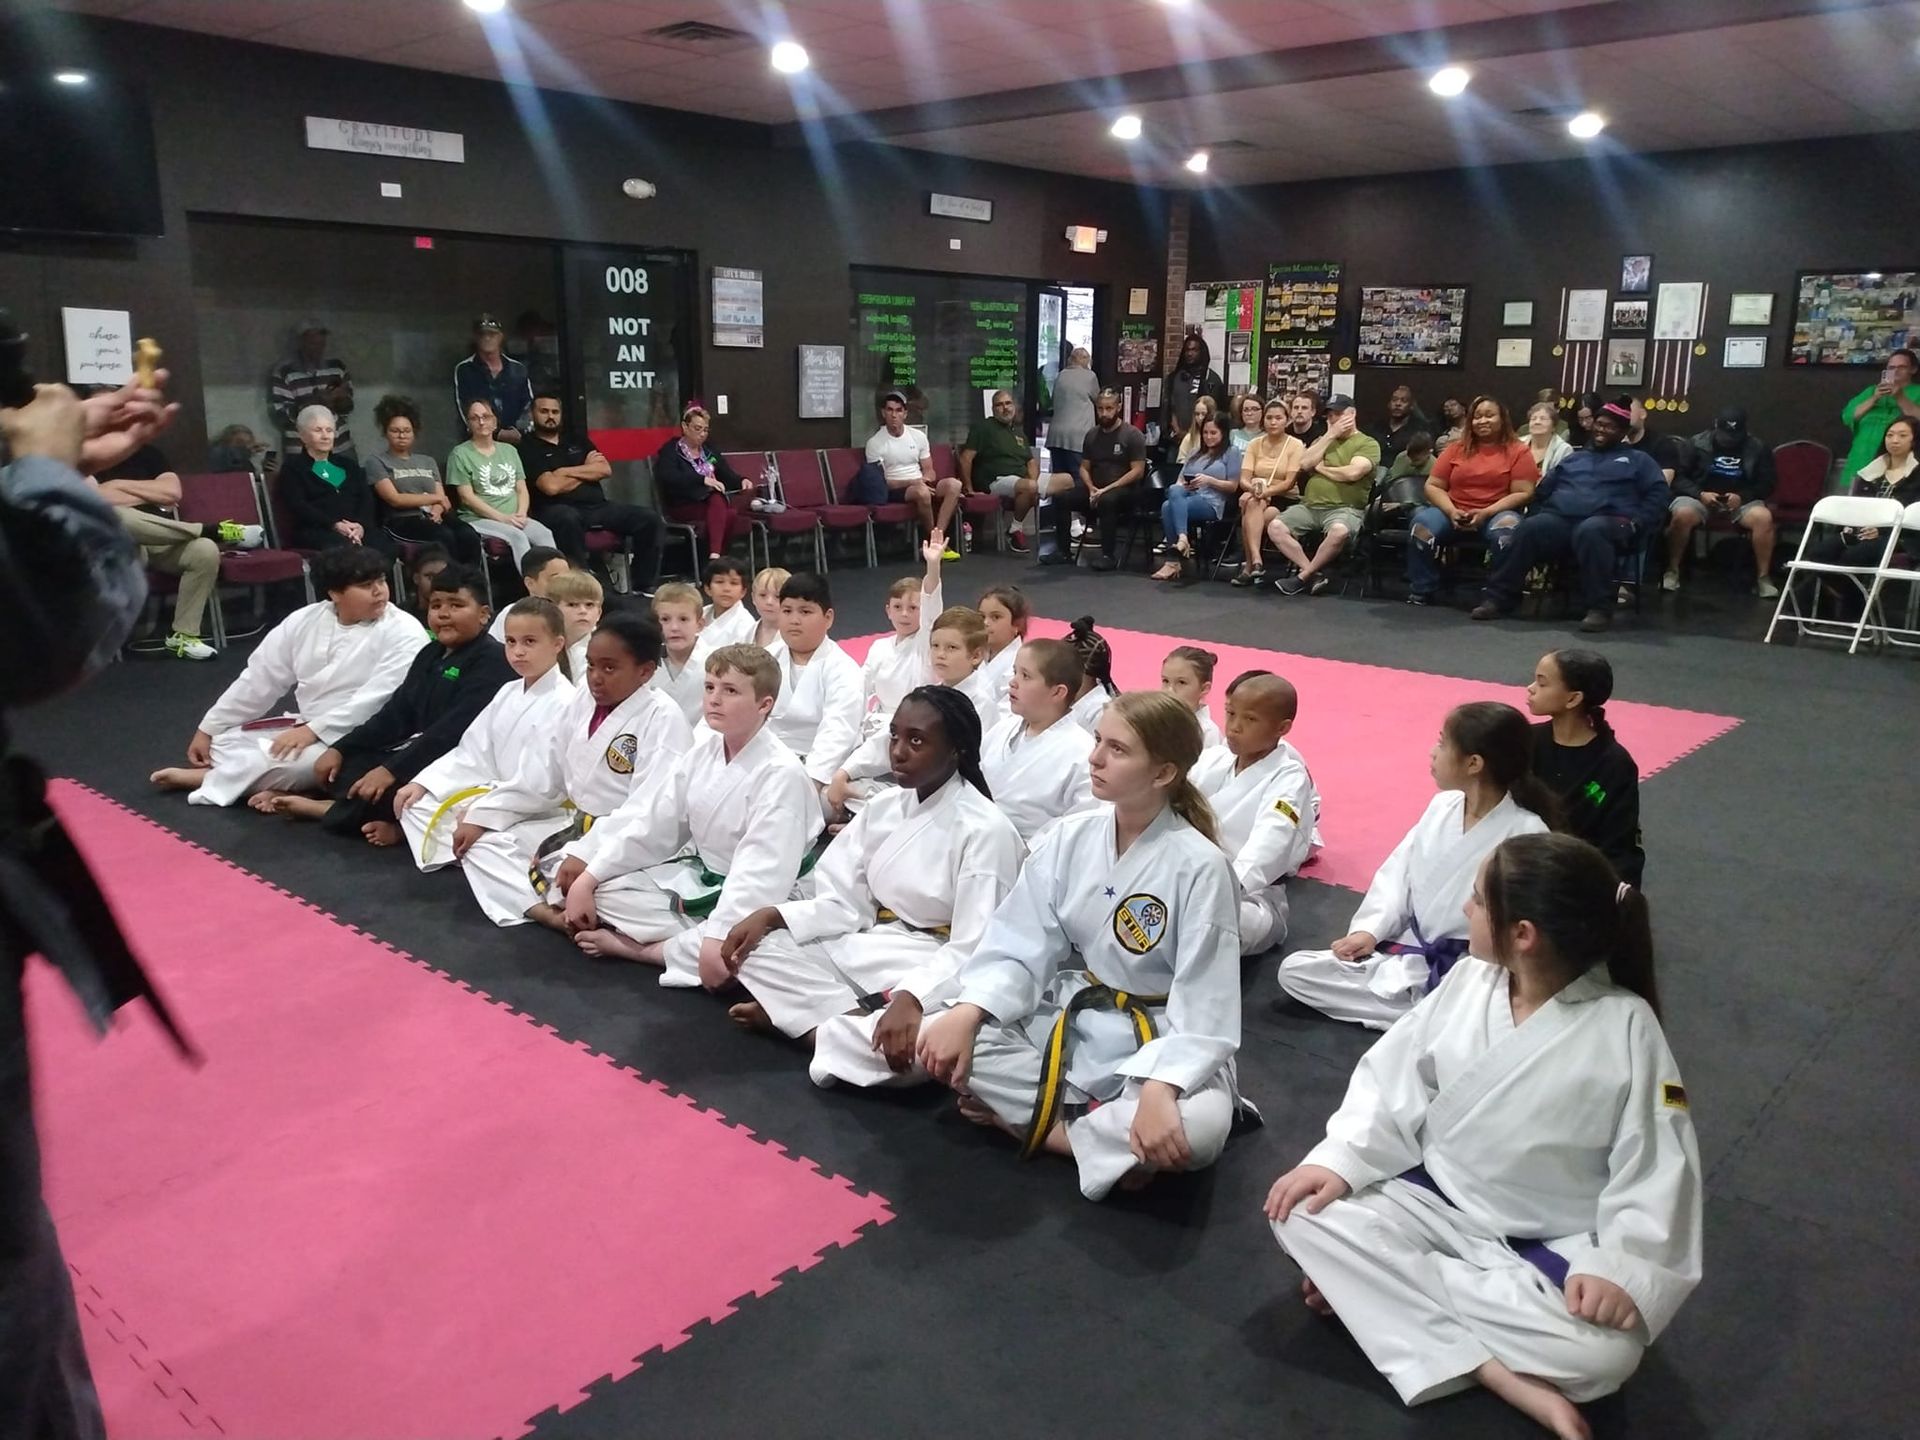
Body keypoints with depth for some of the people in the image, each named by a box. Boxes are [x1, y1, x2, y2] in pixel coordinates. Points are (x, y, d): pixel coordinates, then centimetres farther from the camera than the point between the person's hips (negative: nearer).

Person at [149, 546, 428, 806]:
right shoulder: (305, 620, 2)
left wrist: (313, 730, -27)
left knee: (297, 762, -31)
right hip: (303, 726, 7)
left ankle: (203, 777, -14)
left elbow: (375, 699, -22)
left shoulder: (405, 633, -15)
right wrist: (207, 729, 8)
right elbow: (259, 679, 8)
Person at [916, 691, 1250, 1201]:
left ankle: (1019, 1115, -15)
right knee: (934, 1039, -16)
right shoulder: (1069, 838, -6)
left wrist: (1160, 1088, -35)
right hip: (1067, 1019, 4)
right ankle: (1095, 1133, -11)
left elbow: (1203, 1008, -20)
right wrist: (966, 1012, -22)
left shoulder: (1198, 867, -20)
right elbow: (1019, 946, -5)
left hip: (1157, 1039, -3)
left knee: (1197, 1126, -36)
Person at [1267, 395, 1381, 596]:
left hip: (1345, 509, -5)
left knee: (1339, 531, -40)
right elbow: (1304, 464, 3)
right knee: (1275, 527, -20)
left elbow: (1352, 473, -15)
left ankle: (1303, 576, -20)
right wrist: (1330, 435, 1)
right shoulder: (1323, 440, 23)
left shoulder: (1368, 444, 4)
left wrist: (1320, 468, -1)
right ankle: (1313, 575, -17)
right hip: (1309, 506, 5)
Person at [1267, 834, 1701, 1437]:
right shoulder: (1470, 981, -8)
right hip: (1433, 1203, 4)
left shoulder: (1626, 1030, -20)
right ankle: (1499, 1375, -22)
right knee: (1303, 1213, -18)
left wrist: (1620, 1270, -29)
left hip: (1548, 1250, -4)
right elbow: (1394, 1079, -2)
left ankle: (1372, 1287, -17)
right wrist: (1338, 1160, -14)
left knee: (1605, 1350, -32)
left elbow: (1657, 1167, -17)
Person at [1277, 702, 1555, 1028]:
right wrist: (1370, 930, -2)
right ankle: (1423, 1014, -5)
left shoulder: (1527, 833, -18)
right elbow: (1398, 871, 10)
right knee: (1295, 970, 0)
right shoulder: (1443, 806, 2)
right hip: (1408, 952, 8)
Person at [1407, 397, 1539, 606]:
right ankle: (1420, 593, -19)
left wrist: (1486, 513, -17)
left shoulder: (1518, 450, 4)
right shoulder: (1456, 448, 13)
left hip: (1497, 514, -2)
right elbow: (1433, 486, 9)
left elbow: (1523, 493, -4)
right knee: (1422, 523, -29)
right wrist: (1451, 511, -11)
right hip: (1454, 513, 2)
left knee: (1507, 530, -38)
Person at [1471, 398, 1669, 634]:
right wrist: (1536, 514, 7)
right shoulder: (1573, 459, 33)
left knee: (1590, 531, -41)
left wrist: (1635, 521, -8)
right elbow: (1542, 491, 28)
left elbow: (1657, 493, 8)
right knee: (1529, 528, -31)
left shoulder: (1638, 460, 22)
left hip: (1605, 520, -3)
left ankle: (1599, 608, -38)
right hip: (1559, 518, 3)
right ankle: (1499, 597, -31)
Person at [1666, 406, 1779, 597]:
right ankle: (1672, 571, -19)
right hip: (1700, 496, -1)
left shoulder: (1759, 447, 3)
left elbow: (1767, 484, 2)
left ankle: (1763, 578, -18)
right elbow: (1677, 477, -3)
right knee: (1682, 515, -35)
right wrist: (1701, 494, -20)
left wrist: (1742, 497, -17)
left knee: (1763, 517, -30)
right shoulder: (1697, 443, -1)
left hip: (1742, 499, 1)